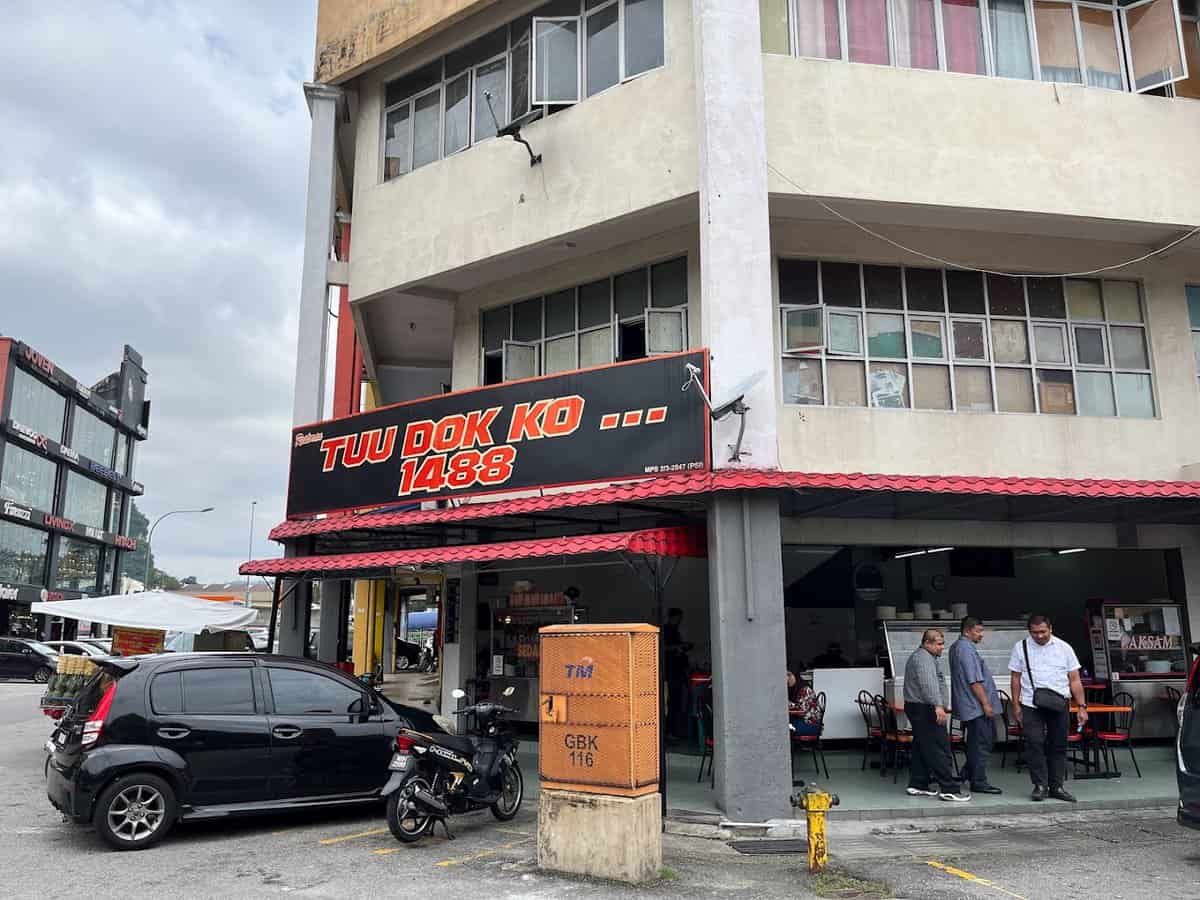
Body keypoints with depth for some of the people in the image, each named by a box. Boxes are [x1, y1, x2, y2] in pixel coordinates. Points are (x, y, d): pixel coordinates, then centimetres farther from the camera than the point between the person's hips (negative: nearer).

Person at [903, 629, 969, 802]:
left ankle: (917, 785, 17)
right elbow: (928, 684, -30)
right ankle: (949, 789, -9)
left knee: (921, 748, 13)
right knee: (940, 748, -10)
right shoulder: (923, 658, -16)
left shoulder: (925, 657, 20)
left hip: (916, 708, 11)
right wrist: (938, 705, -39)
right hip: (924, 709, -11)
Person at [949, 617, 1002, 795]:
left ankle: (968, 773, 23)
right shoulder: (966, 648, -19)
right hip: (977, 705, -10)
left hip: (971, 705, 10)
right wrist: (986, 703, -18)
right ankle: (978, 782, 5)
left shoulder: (956, 647, 15)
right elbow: (974, 681, -22)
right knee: (981, 743, -2)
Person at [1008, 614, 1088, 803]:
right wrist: (1016, 705, 2)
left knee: (1058, 746, 7)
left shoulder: (1064, 648, 3)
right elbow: (1016, 678, 5)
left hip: (1059, 705, 1)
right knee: (1035, 744, -7)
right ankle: (1040, 785, 3)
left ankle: (1056, 787, 17)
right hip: (1031, 706, -1)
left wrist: (1082, 707, -1)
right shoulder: (1021, 647, 2)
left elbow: (1075, 680, 4)